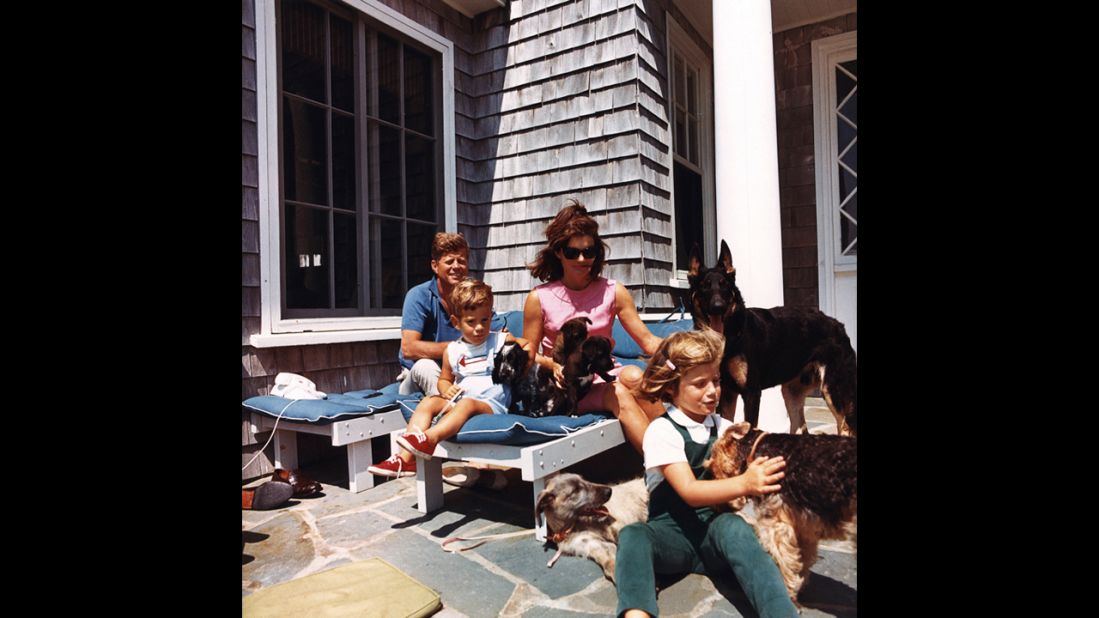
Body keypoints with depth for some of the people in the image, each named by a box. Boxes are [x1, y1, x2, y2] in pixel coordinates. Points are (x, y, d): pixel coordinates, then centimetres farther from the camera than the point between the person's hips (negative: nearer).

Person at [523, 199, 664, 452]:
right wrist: (553, 364, -17)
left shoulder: (613, 292, 5)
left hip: (606, 376, 3)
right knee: (619, 395, -31)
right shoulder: (539, 298, 0)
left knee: (632, 375, -32)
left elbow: (647, 340, 0)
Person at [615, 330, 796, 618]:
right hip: (672, 530, -2)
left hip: (715, 528, 3)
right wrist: (744, 484, -33)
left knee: (734, 526, -32)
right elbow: (689, 492, -18)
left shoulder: (724, 428, 9)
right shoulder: (662, 430, -7)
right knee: (632, 536, -34)